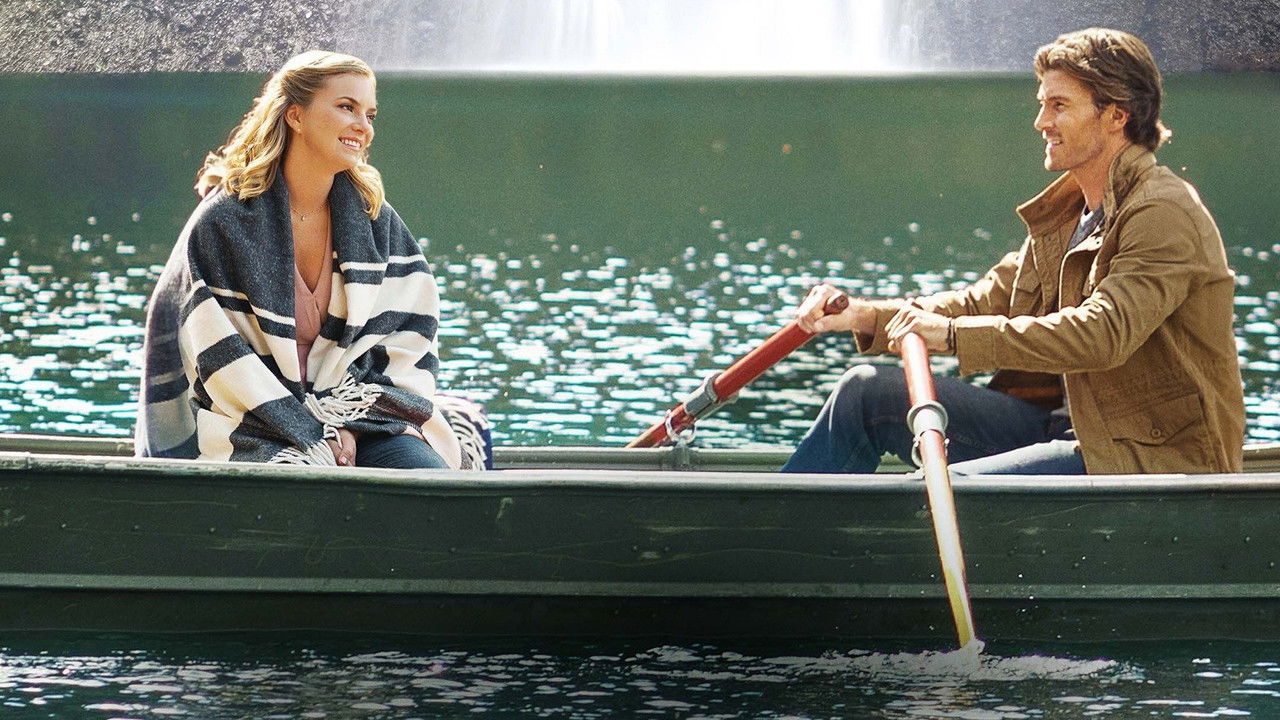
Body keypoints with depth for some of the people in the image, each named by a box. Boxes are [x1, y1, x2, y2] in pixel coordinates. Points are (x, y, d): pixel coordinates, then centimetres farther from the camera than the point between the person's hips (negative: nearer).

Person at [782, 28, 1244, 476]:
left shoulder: (1164, 215, -17)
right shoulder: (1064, 211, 13)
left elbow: (1103, 333, -29)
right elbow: (988, 303, 13)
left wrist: (952, 333, -28)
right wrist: (864, 315, -1)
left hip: (1150, 458, -9)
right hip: (1065, 424, 9)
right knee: (869, 393, 5)